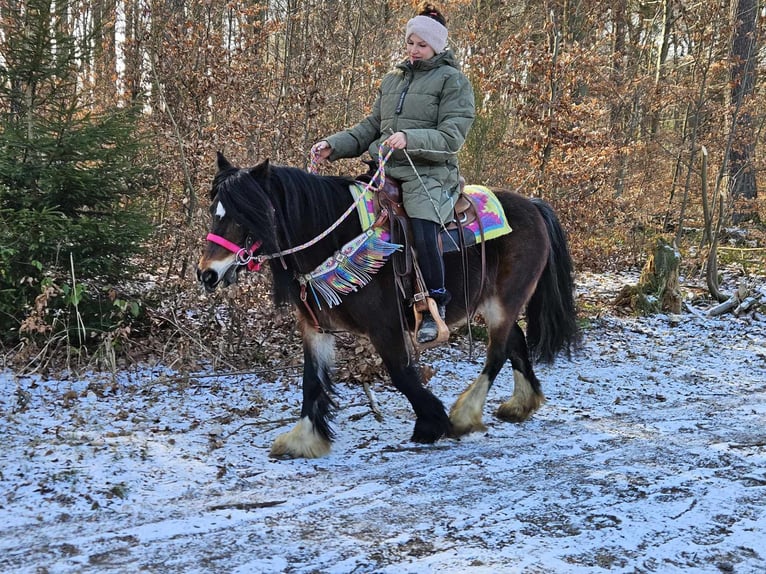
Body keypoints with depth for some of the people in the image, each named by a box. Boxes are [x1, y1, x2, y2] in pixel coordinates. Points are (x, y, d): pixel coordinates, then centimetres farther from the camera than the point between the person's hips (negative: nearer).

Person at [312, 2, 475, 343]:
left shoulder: (452, 80, 1)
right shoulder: (392, 79, 21)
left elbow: (450, 137, -9)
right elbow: (371, 127, 21)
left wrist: (410, 139, -26)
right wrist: (334, 146, 6)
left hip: (429, 173, -7)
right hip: (385, 170, 7)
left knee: (423, 233, -31)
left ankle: (435, 307, -13)